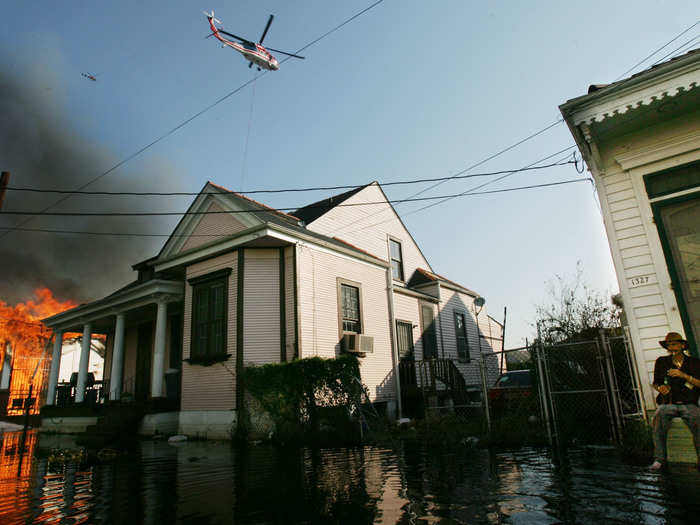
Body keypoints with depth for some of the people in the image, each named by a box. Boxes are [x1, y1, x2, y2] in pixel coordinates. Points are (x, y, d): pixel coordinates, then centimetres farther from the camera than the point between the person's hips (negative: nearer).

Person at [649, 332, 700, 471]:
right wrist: (659, 387, 0)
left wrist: (684, 375, -12)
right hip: (668, 403, 1)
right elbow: (655, 383, 22)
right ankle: (659, 459, -26)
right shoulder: (661, 362, 14)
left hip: (689, 404, 0)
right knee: (659, 416, -32)